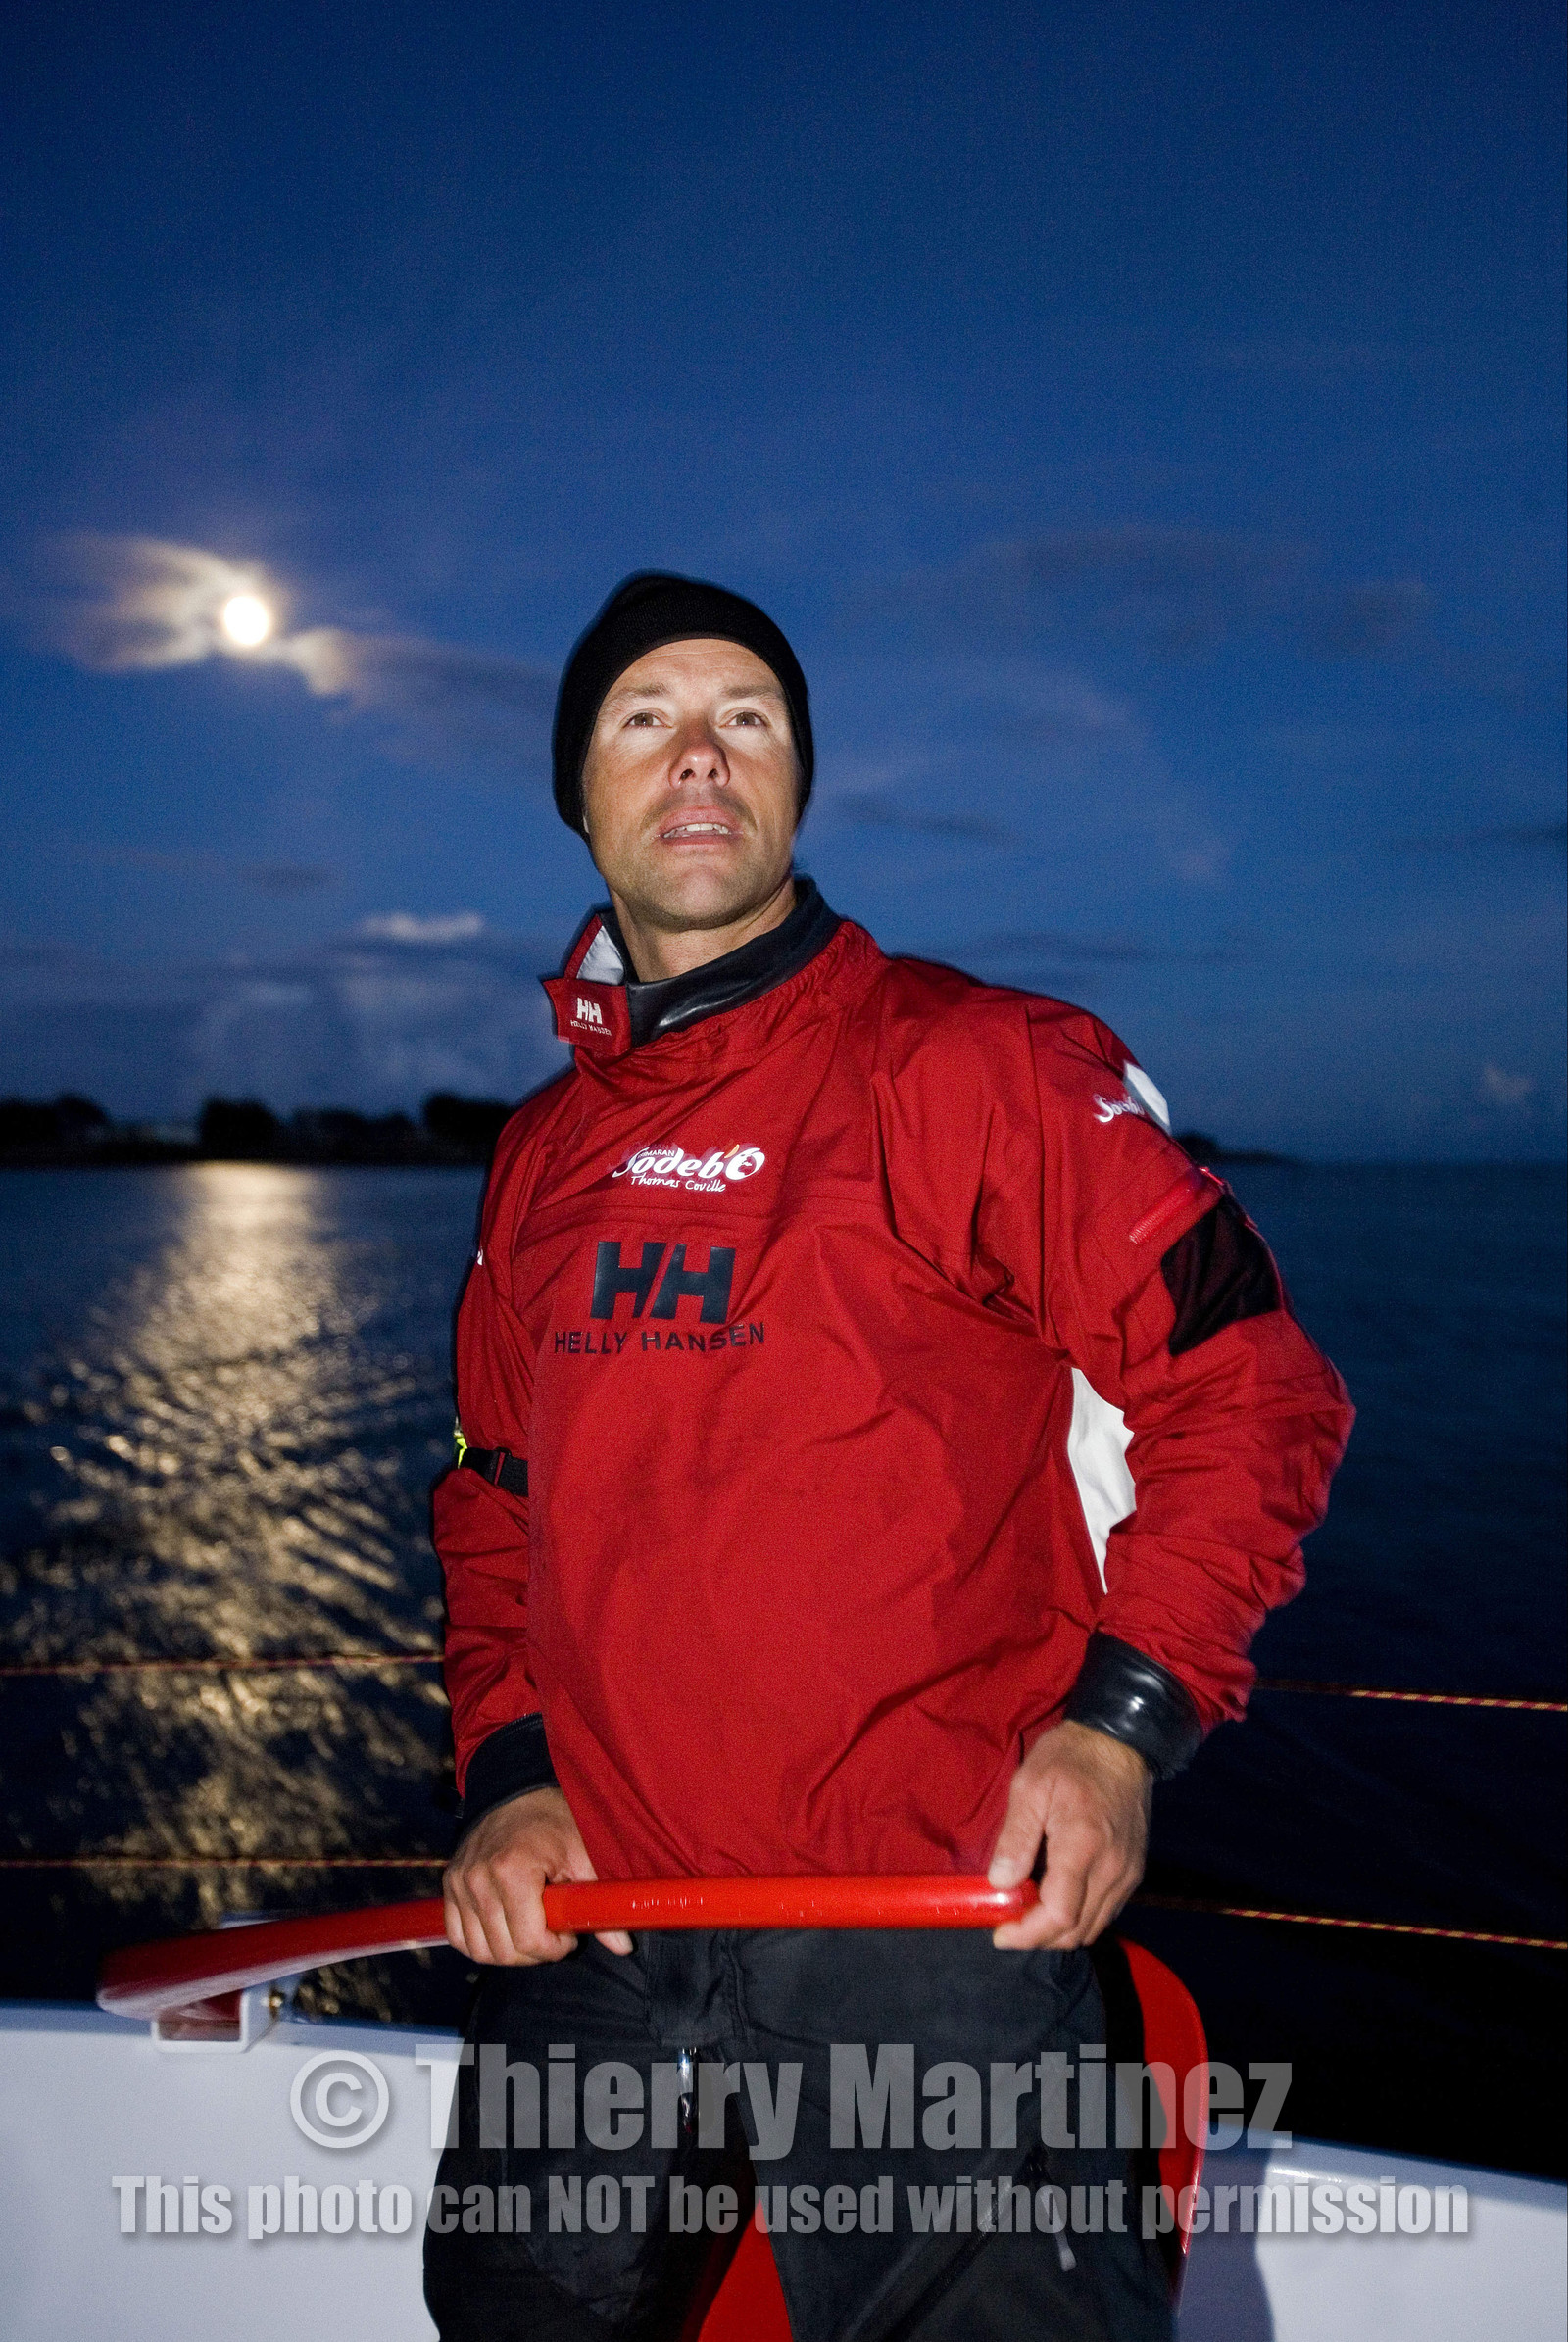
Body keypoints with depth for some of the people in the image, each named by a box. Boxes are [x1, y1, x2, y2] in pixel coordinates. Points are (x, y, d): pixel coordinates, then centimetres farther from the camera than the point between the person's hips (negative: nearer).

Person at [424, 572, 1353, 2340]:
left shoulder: (977, 1066, -7)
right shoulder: (541, 1155, 10)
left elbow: (1239, 1384, -7)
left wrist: (1122, 1717, -17)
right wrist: (508, 1770, 4)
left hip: (931, 1922, -5)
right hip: (591, 1932, 6)